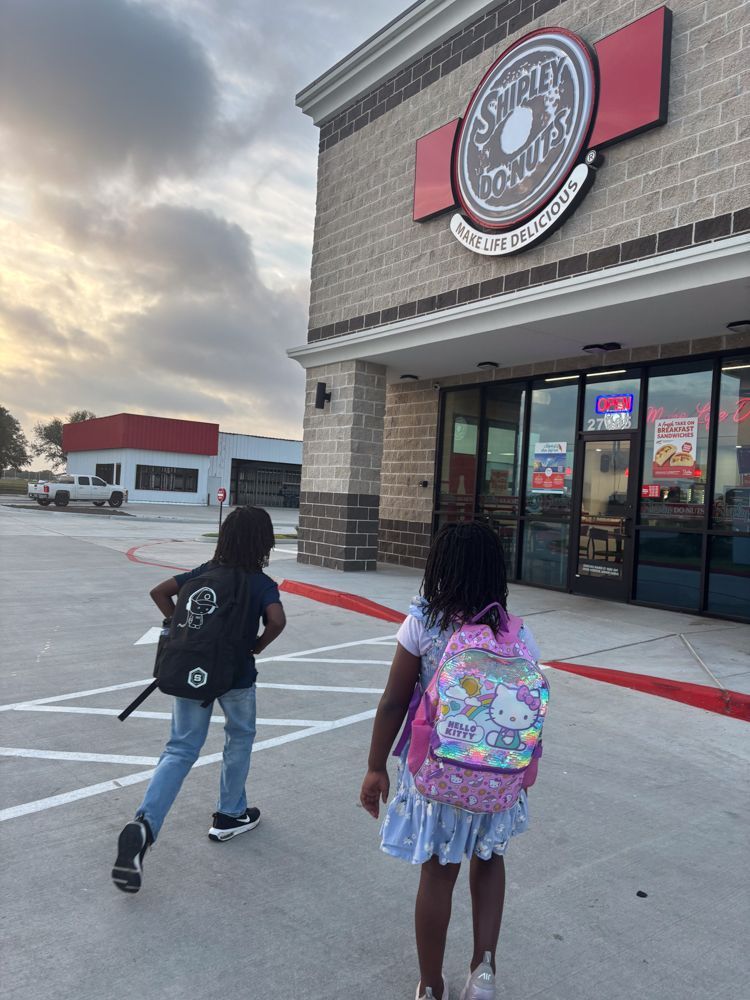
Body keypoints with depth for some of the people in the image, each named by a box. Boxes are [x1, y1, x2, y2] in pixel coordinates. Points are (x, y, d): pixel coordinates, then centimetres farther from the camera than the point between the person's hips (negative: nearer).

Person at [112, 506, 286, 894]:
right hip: (236, 675, -3)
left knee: (180, 750, 9)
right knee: (240, 739, 21)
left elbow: (159, 592, 1)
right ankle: (229, 816, 32)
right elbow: (277, 620, -25)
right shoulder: (262, 584, -9)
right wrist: (257, 647, -7)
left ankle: (144, 824, -10)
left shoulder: (204, 572, 3)